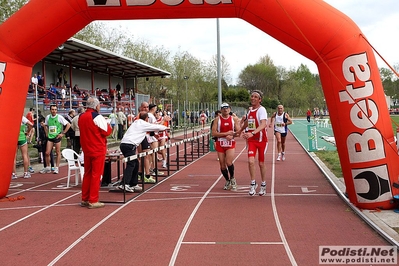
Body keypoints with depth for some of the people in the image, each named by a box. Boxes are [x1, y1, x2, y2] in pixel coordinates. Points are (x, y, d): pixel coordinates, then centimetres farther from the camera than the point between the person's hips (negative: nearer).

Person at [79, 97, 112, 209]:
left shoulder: (81, 117, 7)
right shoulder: (97, 117, -14)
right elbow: (106, 131, -11)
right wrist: (108, 125, 6)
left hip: (86, 149, 7)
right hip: (98, 149, -7)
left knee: (87, 173, 15)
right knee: (96, 174, -3)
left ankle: (84, 199, 20)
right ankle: (93, 201, -2)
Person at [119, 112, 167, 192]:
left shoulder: (136, 122, 23)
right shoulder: (143, 124, 0)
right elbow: (156, 127, 10)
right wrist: (165, 127, 29)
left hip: (124, 144, 9)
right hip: (129, 145, -9)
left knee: (135, 164, 13)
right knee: (131, 164, -14)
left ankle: (133, 184, 17)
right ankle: (124, 184, -25)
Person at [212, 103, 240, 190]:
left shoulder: (233, 119, 4)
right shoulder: (217, 119, -2)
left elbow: (238, 132, 5)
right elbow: (213, 133, -10)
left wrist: (231, 136, -15)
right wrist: (226, 133, -16)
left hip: (230, 144, 0)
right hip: (220, 144, 0)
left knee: (229, 162, -17)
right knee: (222, 165, 4)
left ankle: (232, 178, 10)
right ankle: (227, 181, 25)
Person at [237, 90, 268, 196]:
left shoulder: (261, 110, -15)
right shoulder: (250, 109, 7)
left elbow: (264, 124, -32)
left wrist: (252, 133, -46)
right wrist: (240, 130, 42)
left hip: (261, 139, -4)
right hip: (251, 140, 4)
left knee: (261, 163, 7)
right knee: (251, 161, -14)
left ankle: (263, 185, 24)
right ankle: (253, 183, -1)